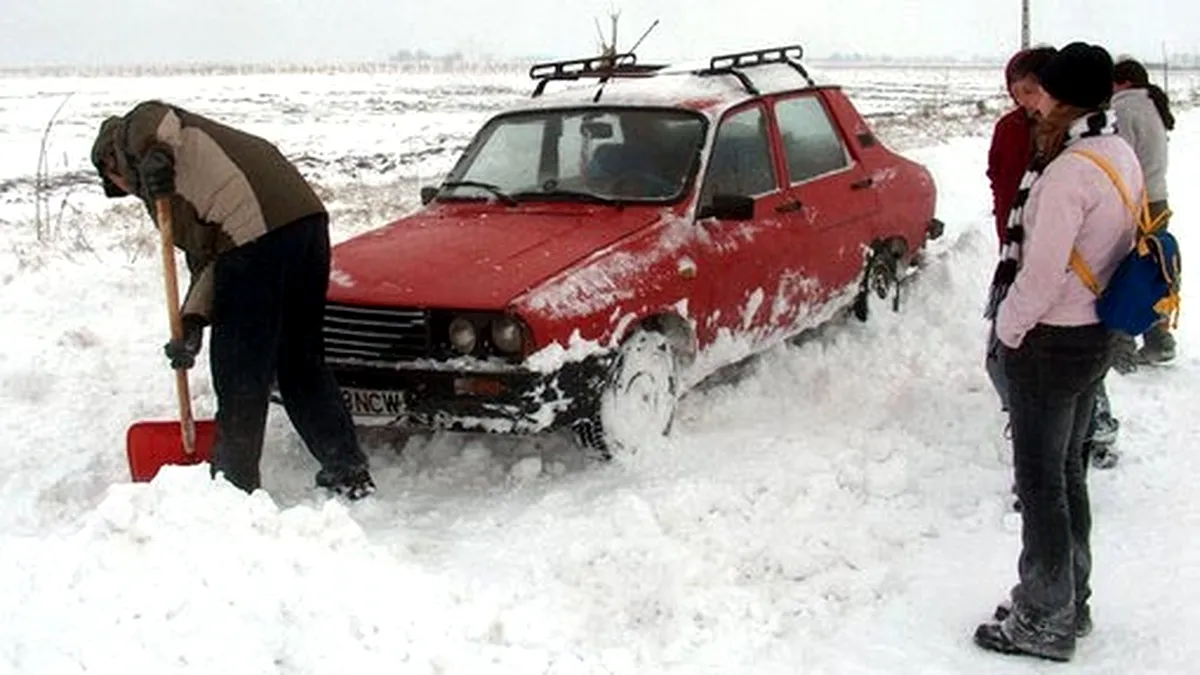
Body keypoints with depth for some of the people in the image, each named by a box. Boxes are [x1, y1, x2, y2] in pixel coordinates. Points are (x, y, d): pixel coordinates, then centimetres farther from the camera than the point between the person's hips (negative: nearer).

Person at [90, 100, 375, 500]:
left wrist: (157, 153, -26)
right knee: (301, 361, 19)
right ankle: (349, 471, 23)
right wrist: (193, 321, 13)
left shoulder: (129, 139, 18)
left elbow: (152, 117, -8)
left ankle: (234, 484, 13)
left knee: (240, 372, 3)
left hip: (254, 231, -9)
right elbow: (206, 257, 25)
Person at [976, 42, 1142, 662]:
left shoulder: (1068, 171, -24)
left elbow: (1040, 273, -26)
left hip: (1051, 342, -9)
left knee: (1040, 481, 2)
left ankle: (1045, 622, 13)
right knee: (1068, 472, 19)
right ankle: (1071, 601, 32)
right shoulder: (1121, 156, 6)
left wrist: (1008, 329, -9)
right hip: (1095, 334, 9)